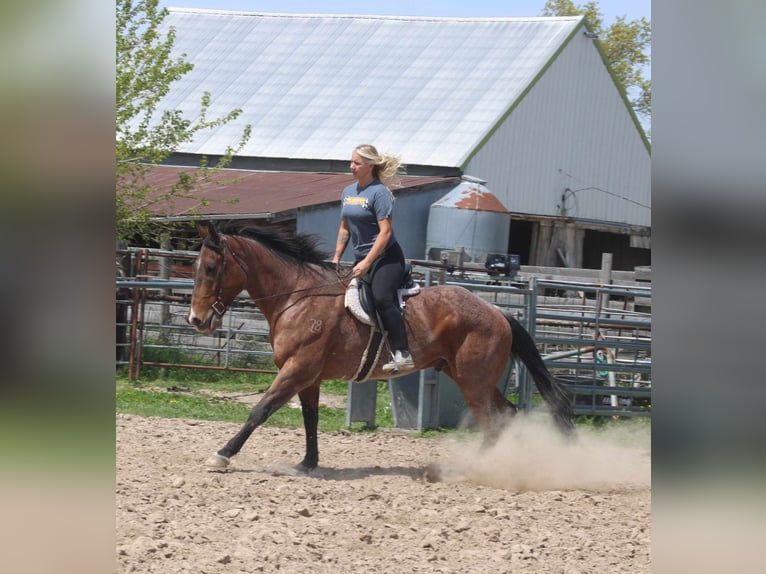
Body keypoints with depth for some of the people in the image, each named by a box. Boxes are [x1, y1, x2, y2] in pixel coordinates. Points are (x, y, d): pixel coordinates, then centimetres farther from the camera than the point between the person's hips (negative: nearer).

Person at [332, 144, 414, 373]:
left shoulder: (379, 192, -13)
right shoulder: (348, 191, 12)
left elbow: (385, 231, -18)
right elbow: (345, 228, 21)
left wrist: (367, 263, -22)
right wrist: (336, 258, 14)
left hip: (386, 257, -9)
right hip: (361, 258, 9)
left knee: (381, 297, -29)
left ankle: (403, 354, -32)